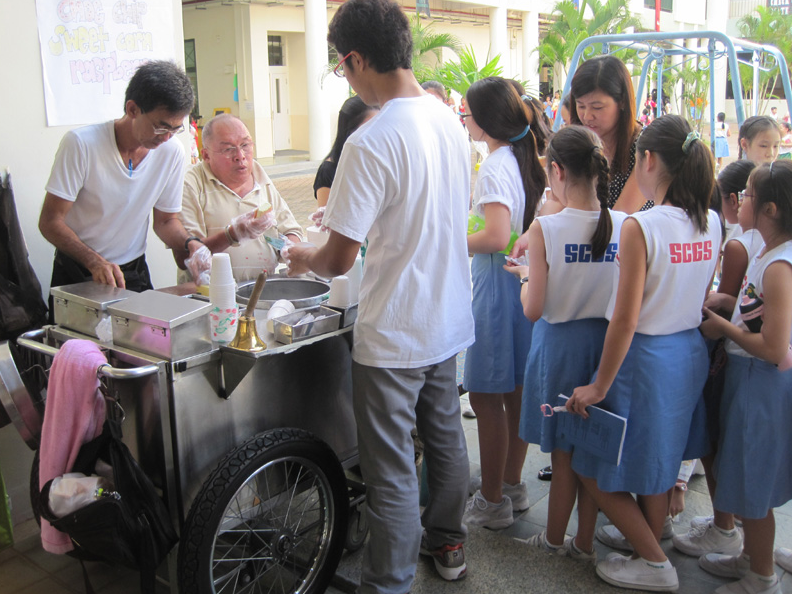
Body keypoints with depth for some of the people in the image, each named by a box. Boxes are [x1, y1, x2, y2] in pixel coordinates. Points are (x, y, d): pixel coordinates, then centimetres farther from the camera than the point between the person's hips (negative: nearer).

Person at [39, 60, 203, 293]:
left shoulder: (172, 152, -4)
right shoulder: (81, 144, -16)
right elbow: (50, 221, -13)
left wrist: (190, 243, -13)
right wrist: (95, 262, -28)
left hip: (134, 274, 3)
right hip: (78, 273, -3)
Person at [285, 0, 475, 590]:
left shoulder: (371, 143, -23)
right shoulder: (451, 121, 2)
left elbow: (339, 258, -20)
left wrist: (303, 258, 2)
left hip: (394, 335, -8)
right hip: (449, 320, 8)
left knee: (392, 472, 5)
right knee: (446, 440, 23)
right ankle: (448, 543, 43)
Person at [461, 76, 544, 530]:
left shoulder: (495, 167, -17)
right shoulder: (527, 158, 10)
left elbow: (496, 238, -28)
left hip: (497, 284, -9)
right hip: (524, 279, 9)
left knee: (486, 396, 1)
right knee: (515, 391, 17)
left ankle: (492, 502, 13)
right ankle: (513, 486, 30)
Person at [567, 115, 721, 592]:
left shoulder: (641, 227, -21)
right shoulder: (712, 224, 0)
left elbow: (626, 320, -20)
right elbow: (704, 299, 12)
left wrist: (599, 386, -12)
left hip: (646, 357, -7)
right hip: (692, 354, 8)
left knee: (598, 472, 10)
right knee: (658, 462, 23)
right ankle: (649, 549, 38)